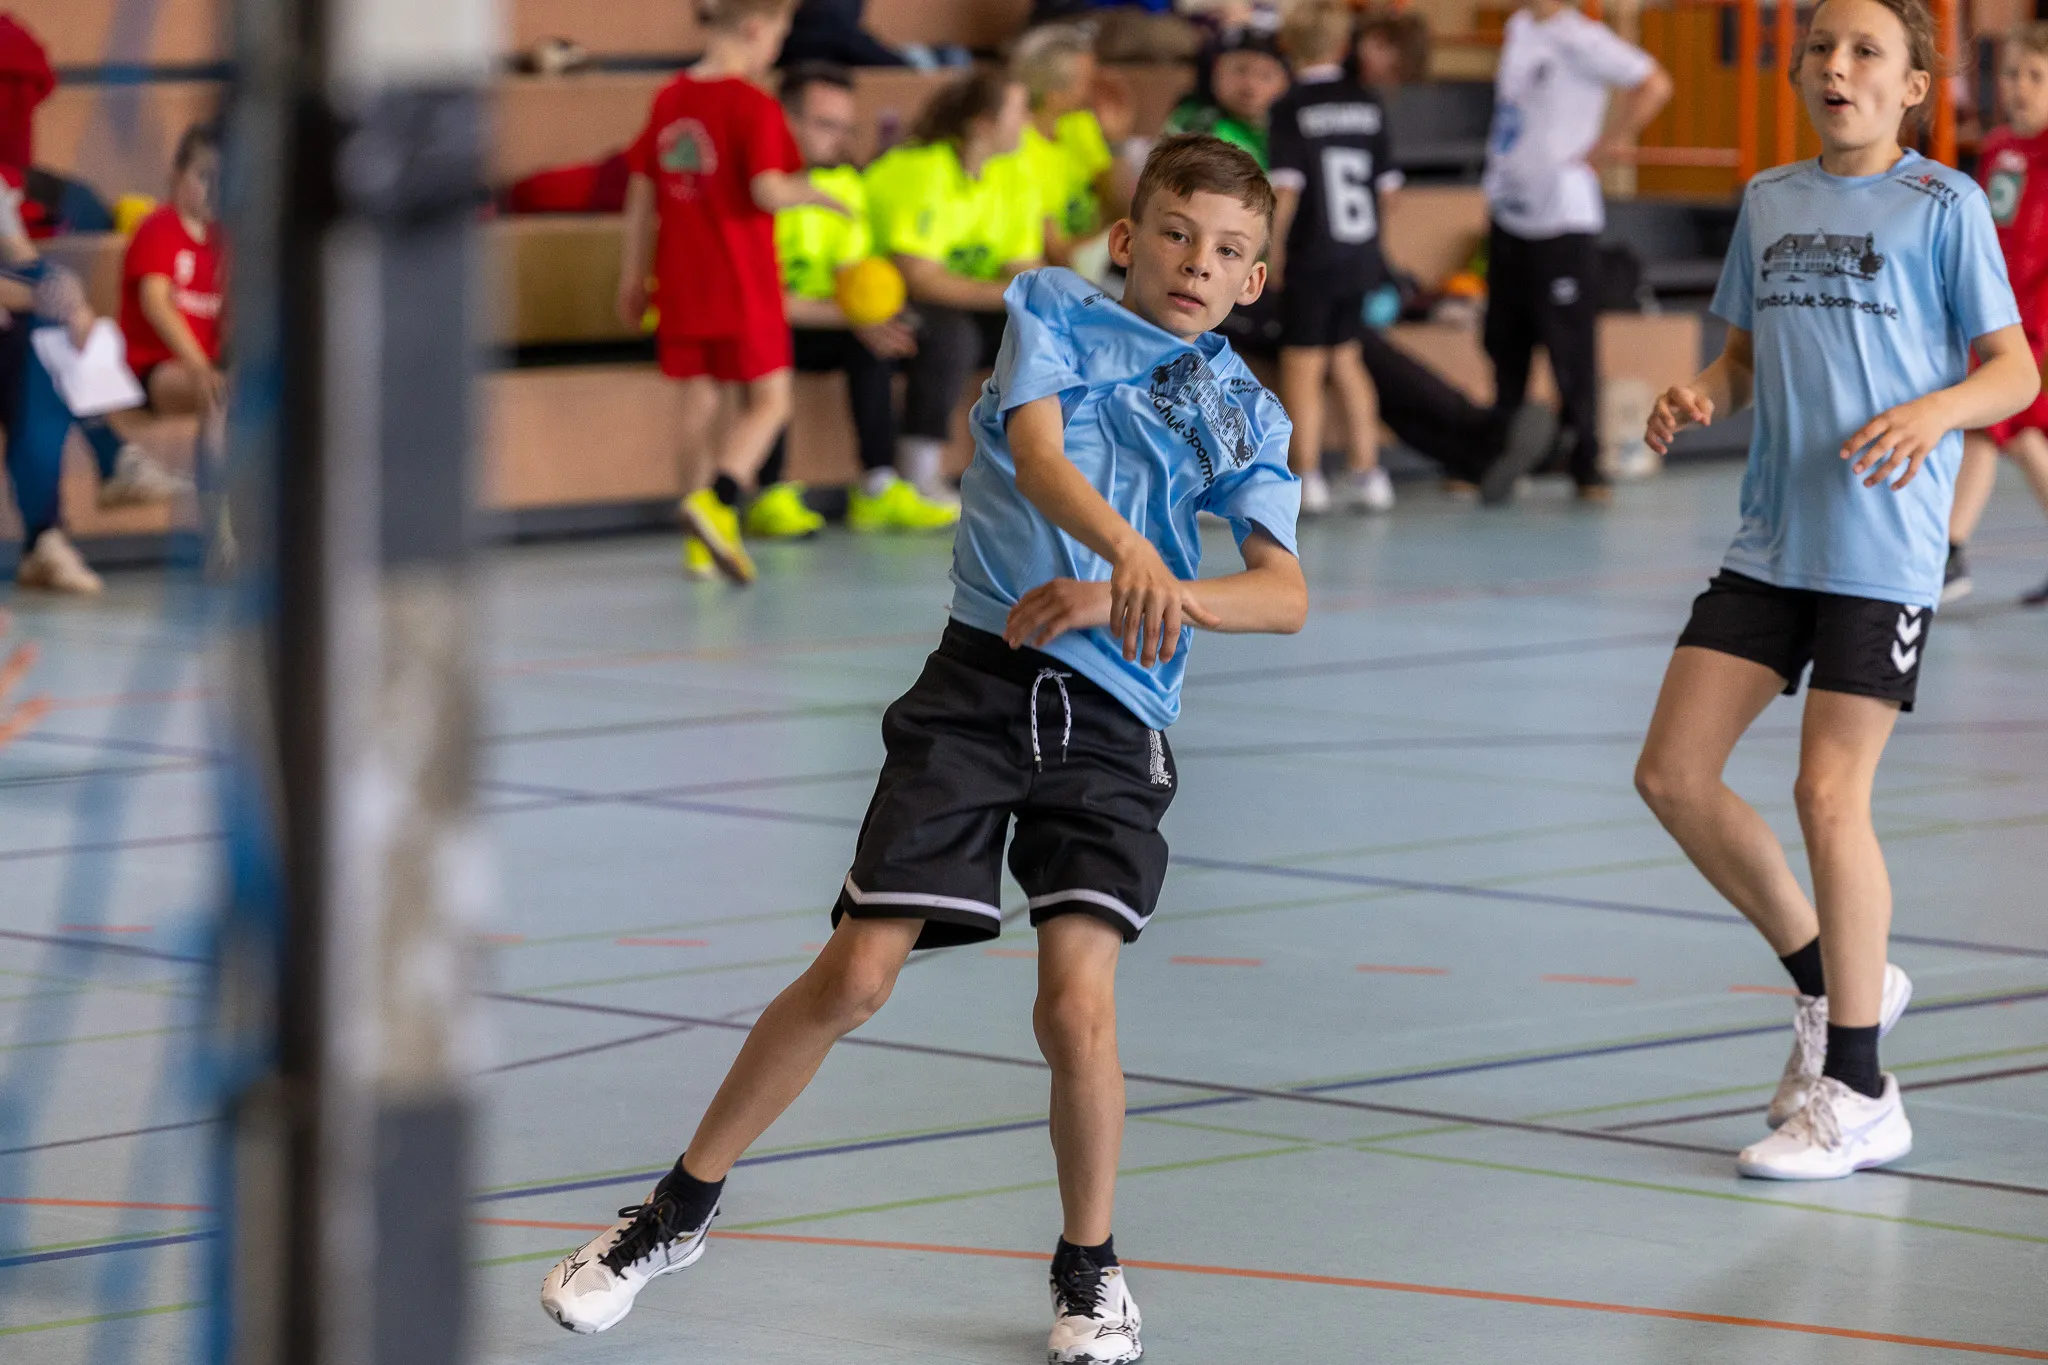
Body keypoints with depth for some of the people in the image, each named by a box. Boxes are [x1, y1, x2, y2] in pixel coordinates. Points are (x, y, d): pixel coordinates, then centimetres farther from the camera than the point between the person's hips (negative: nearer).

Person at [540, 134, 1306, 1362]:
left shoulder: (1247, 416, 9)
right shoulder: (1057, 314, 6)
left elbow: (1288, 595, -4)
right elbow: (1036, 452, -14)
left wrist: (1125, 598, -21)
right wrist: (1128, 549, -35)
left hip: (1114, 723, 1)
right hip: (984, 681, -1)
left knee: (1077, 1003, -13)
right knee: (856, 976, -3)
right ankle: (679, 1212, 14)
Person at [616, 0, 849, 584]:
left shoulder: (668, 100, 7)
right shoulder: (753, 104, -13)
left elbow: (641, 196, 11)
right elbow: (767, 190, -22)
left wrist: (632, 276, 18)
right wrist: (817, 194, -3)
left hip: (680, 285, 6)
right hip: (742, 286, -6)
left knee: (697, 404, 12)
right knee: (769, 401, 2)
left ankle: (700, 542, 13)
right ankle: (715, 503, -19)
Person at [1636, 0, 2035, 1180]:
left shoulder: (1943, 205, -3)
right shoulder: (1768, 202, 13)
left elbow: (2015, 372, -3)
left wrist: (1934, 412, -23)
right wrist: (1700, 401, -2)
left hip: (1884, 548, -6)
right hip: (1772, 540, 6)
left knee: (1830, 793, -9)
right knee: (1674, 774, 0)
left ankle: (1856, 1096, 2)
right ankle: (1834, 982, 20)